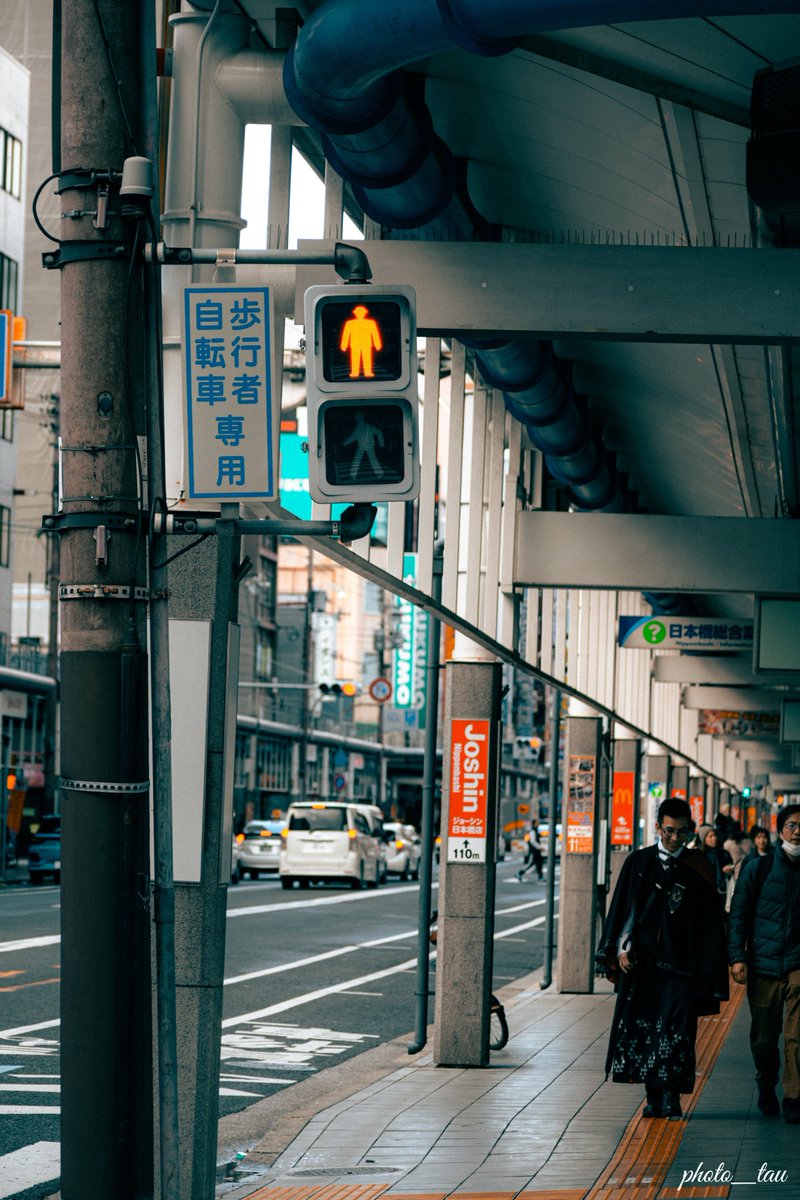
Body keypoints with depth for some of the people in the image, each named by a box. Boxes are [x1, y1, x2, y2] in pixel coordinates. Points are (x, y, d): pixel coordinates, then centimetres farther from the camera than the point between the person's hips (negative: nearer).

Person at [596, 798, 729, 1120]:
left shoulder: (698, 869, 2)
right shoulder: (639, 862, 6)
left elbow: (709, 919, 2)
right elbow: (622, 908, 9)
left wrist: (706, 969, -3)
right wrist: (621, 949, 0)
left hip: (679, 961, -2)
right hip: (641, 960, 2)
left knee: (676, 1029, -9)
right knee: (641, 1027, 2)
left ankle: (670, 1096, -5)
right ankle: (653, 1098, 10)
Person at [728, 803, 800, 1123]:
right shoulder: (758, 868, 3)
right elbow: (738, 914, 3)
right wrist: (737, 956, -5)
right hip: (763, 964, 1)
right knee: (763, 1037, 10)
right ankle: (766, 1087, 34)